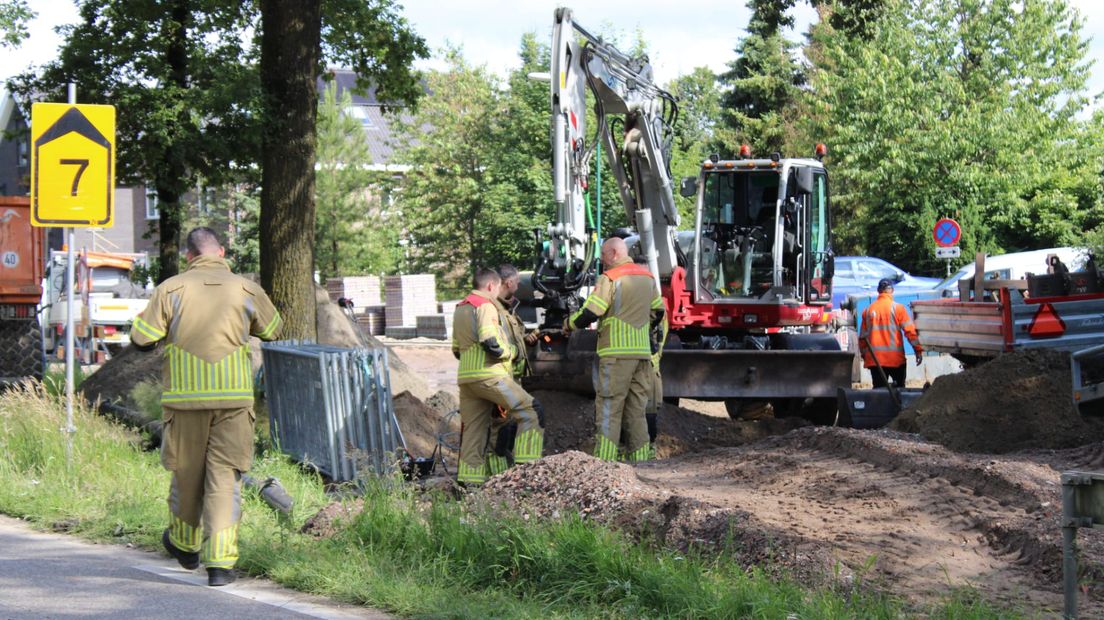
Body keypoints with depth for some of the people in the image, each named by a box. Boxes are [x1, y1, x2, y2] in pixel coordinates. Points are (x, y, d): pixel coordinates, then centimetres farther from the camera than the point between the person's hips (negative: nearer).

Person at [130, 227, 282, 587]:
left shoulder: (171, 289, -1)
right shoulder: (246, 290, 3)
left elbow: (141, 339, -3)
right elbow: (273, 331, 19)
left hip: (185, 396, 0)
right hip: (233, 396, 0)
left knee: (186, 471, 16)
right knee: (225, 476, 0)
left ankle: (185, 545, 36)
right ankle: (220, 562, -8)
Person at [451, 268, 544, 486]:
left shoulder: (461, 309, 22)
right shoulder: (486, 306, -7)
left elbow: (456, 349, 26)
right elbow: (490, 342, -19)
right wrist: (511, 352, -3)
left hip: (466, 376, 9)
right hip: (489, 375, -9)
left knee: (473, 430, 9)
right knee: (530, 413, -8)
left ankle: (469, 480, 6)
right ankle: (527, 466, -17)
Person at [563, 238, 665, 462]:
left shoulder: (610, 279, -9)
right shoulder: (647, 277, 14)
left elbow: (590, 313, -12)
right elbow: (658, 312, 24)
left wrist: (569, 324, 6)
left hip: (616, 353, -7)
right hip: (643, 352, 7)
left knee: (609, 409, -6)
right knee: (636, 409, 11)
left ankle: (604, 463, -10)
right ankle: (640, 459, 9)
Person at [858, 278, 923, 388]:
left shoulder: (868, 311, 7)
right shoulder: (897, 308, -3)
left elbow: (862, 337, 11)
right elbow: (910, 330, -7)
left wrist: (864, 355, 21)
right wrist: (918, 350, -3)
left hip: (874, 358, 3)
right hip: (895, 358, -3)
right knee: (900, 388, 9)